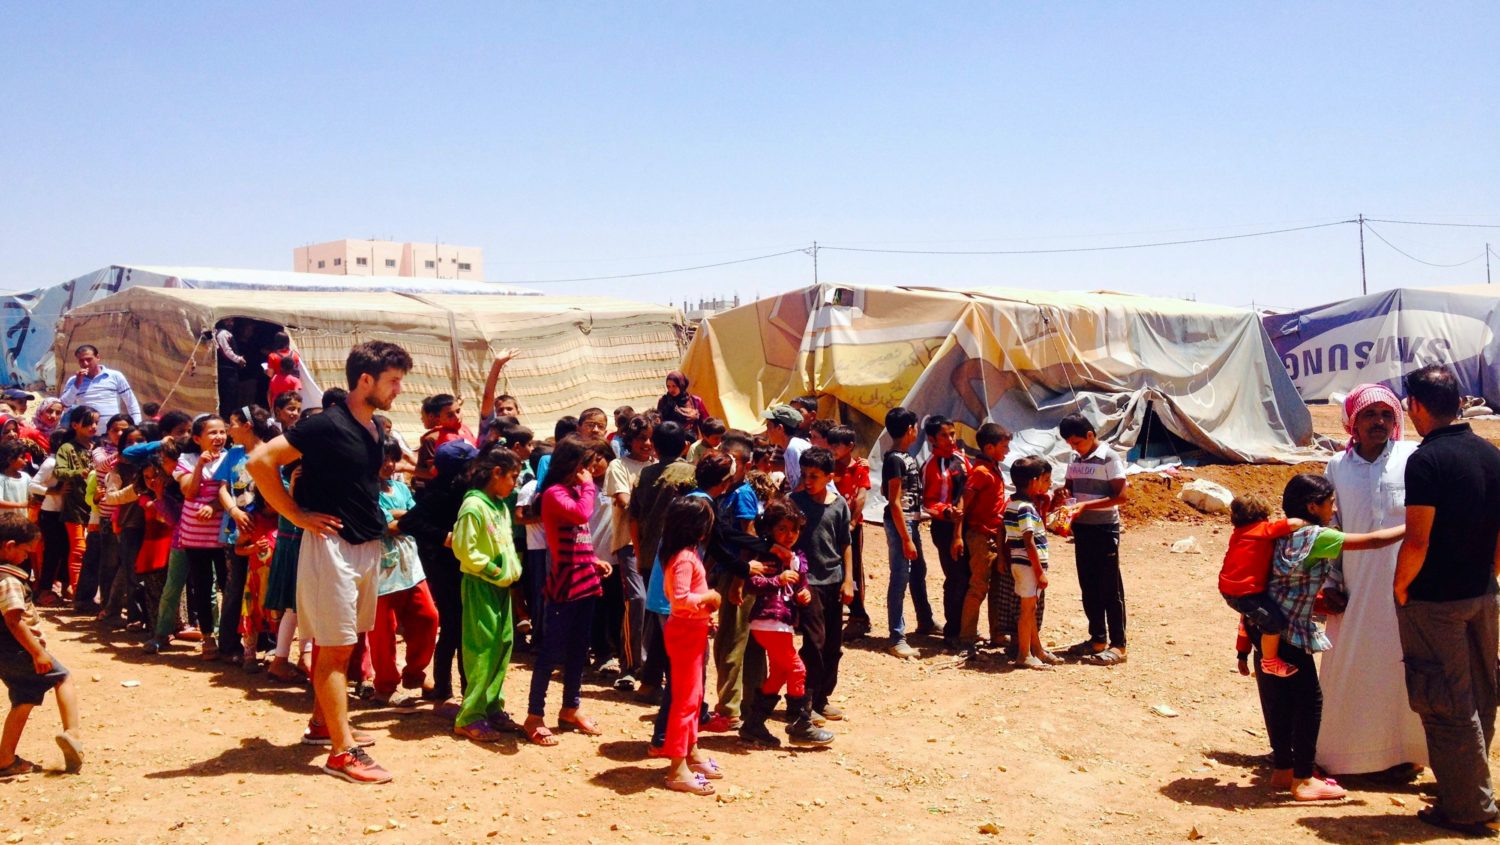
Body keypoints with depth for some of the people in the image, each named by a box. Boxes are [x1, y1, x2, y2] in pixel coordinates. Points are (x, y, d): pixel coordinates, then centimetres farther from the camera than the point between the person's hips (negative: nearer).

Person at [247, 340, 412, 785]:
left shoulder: (374, 429, 9)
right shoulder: (327, 425, -17)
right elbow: (260, 461, -20)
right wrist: (298, 515, -16)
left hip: (366, 545, 9)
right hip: (331, 544, -9)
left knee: (341, 643, 18)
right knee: (335, 647, -5)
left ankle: (323, 723, 33)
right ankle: (342, 751, -2)